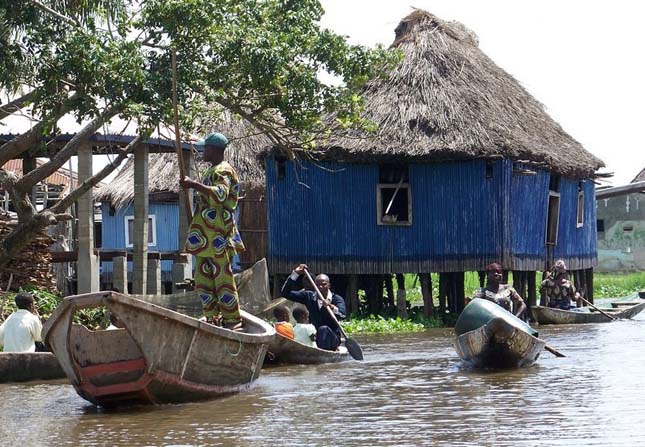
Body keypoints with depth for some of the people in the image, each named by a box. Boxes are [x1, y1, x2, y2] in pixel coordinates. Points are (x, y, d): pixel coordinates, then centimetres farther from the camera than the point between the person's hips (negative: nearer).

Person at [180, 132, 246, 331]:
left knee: (223, 277, -9)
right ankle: (212, 318, 15)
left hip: (218, 235, -10)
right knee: (203, 277, 10)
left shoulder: (223, 171, -10)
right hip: (206, 236, 10)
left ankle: (233, 320, -6)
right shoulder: (212, 170, 21)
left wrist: (194, 185, -32)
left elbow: (220, 193, -29)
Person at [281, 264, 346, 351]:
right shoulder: (309, 296, 7)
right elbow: (286, 293, 5)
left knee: (323, 330, -35)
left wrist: (331, 307, -47)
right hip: (313, 338, 3)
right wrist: (295, 273, -2)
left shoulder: (337, 299, -4)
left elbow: (342, 315, -25)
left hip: (332, 339, -3)